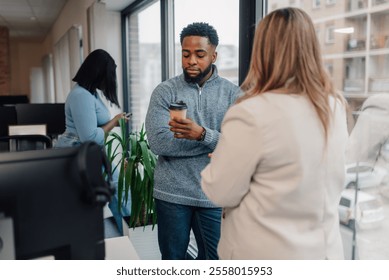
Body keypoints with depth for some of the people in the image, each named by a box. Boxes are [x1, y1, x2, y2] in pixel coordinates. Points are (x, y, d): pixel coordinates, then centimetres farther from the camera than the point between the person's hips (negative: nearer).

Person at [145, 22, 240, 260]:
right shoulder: (165, 91, -4)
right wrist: (218, 143, -16)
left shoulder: (232, 94, -2)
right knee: (173, 258, 17)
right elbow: (158, 142, -16)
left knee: (214, 258, 16)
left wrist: (202, 134, -31)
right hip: (172, 194, 0)